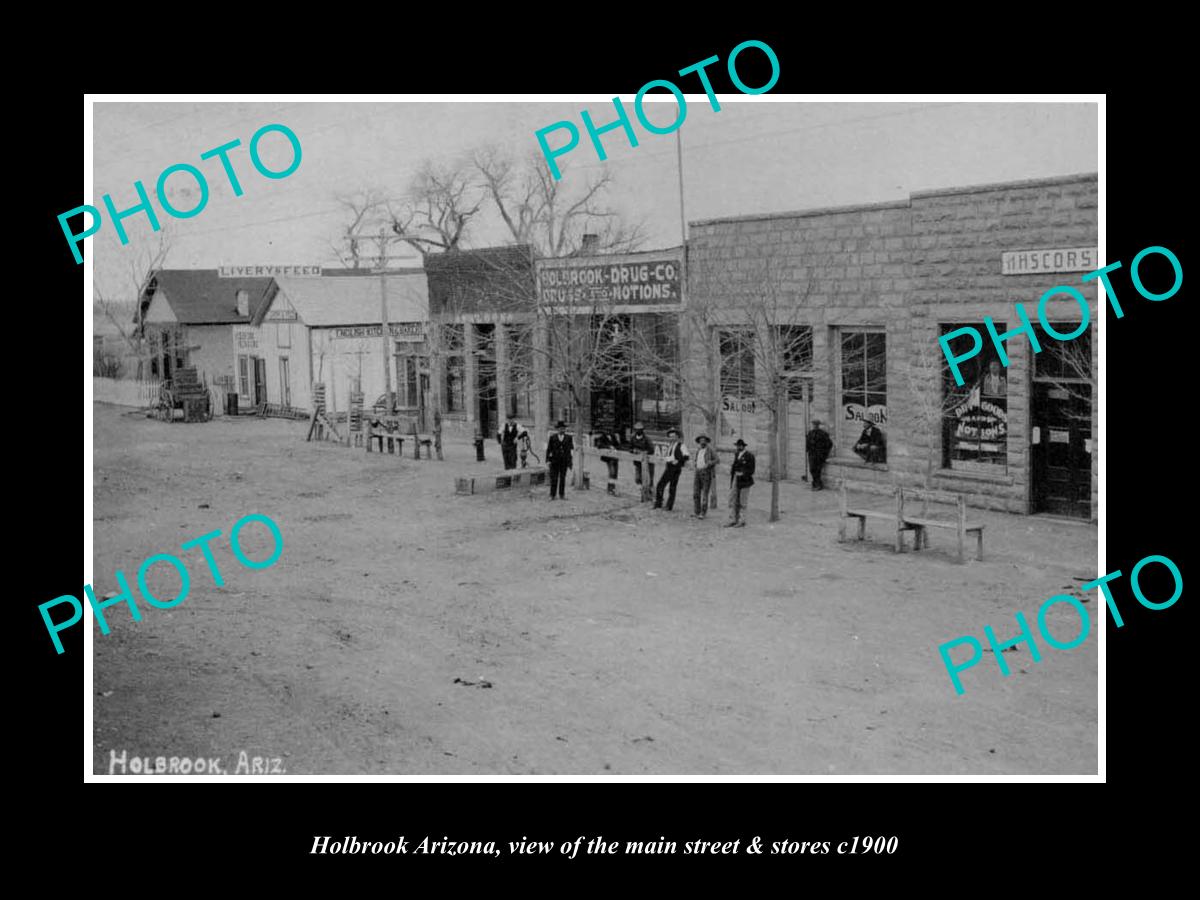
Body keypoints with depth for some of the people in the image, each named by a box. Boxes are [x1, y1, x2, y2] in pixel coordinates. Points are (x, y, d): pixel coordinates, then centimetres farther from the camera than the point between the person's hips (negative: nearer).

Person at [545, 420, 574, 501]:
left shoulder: (568, 437, 3)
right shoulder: (552, 437, 0)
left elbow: (571, 450, 3)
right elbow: (548, 449, 1)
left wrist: (571, 462, 0)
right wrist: (548, 460, -6)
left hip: (564, 461, 1)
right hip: (554, 461, -1)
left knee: (563, 478, 5)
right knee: (554, 478, -1)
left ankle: (561, 495, 12)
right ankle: (552, 495, 5)